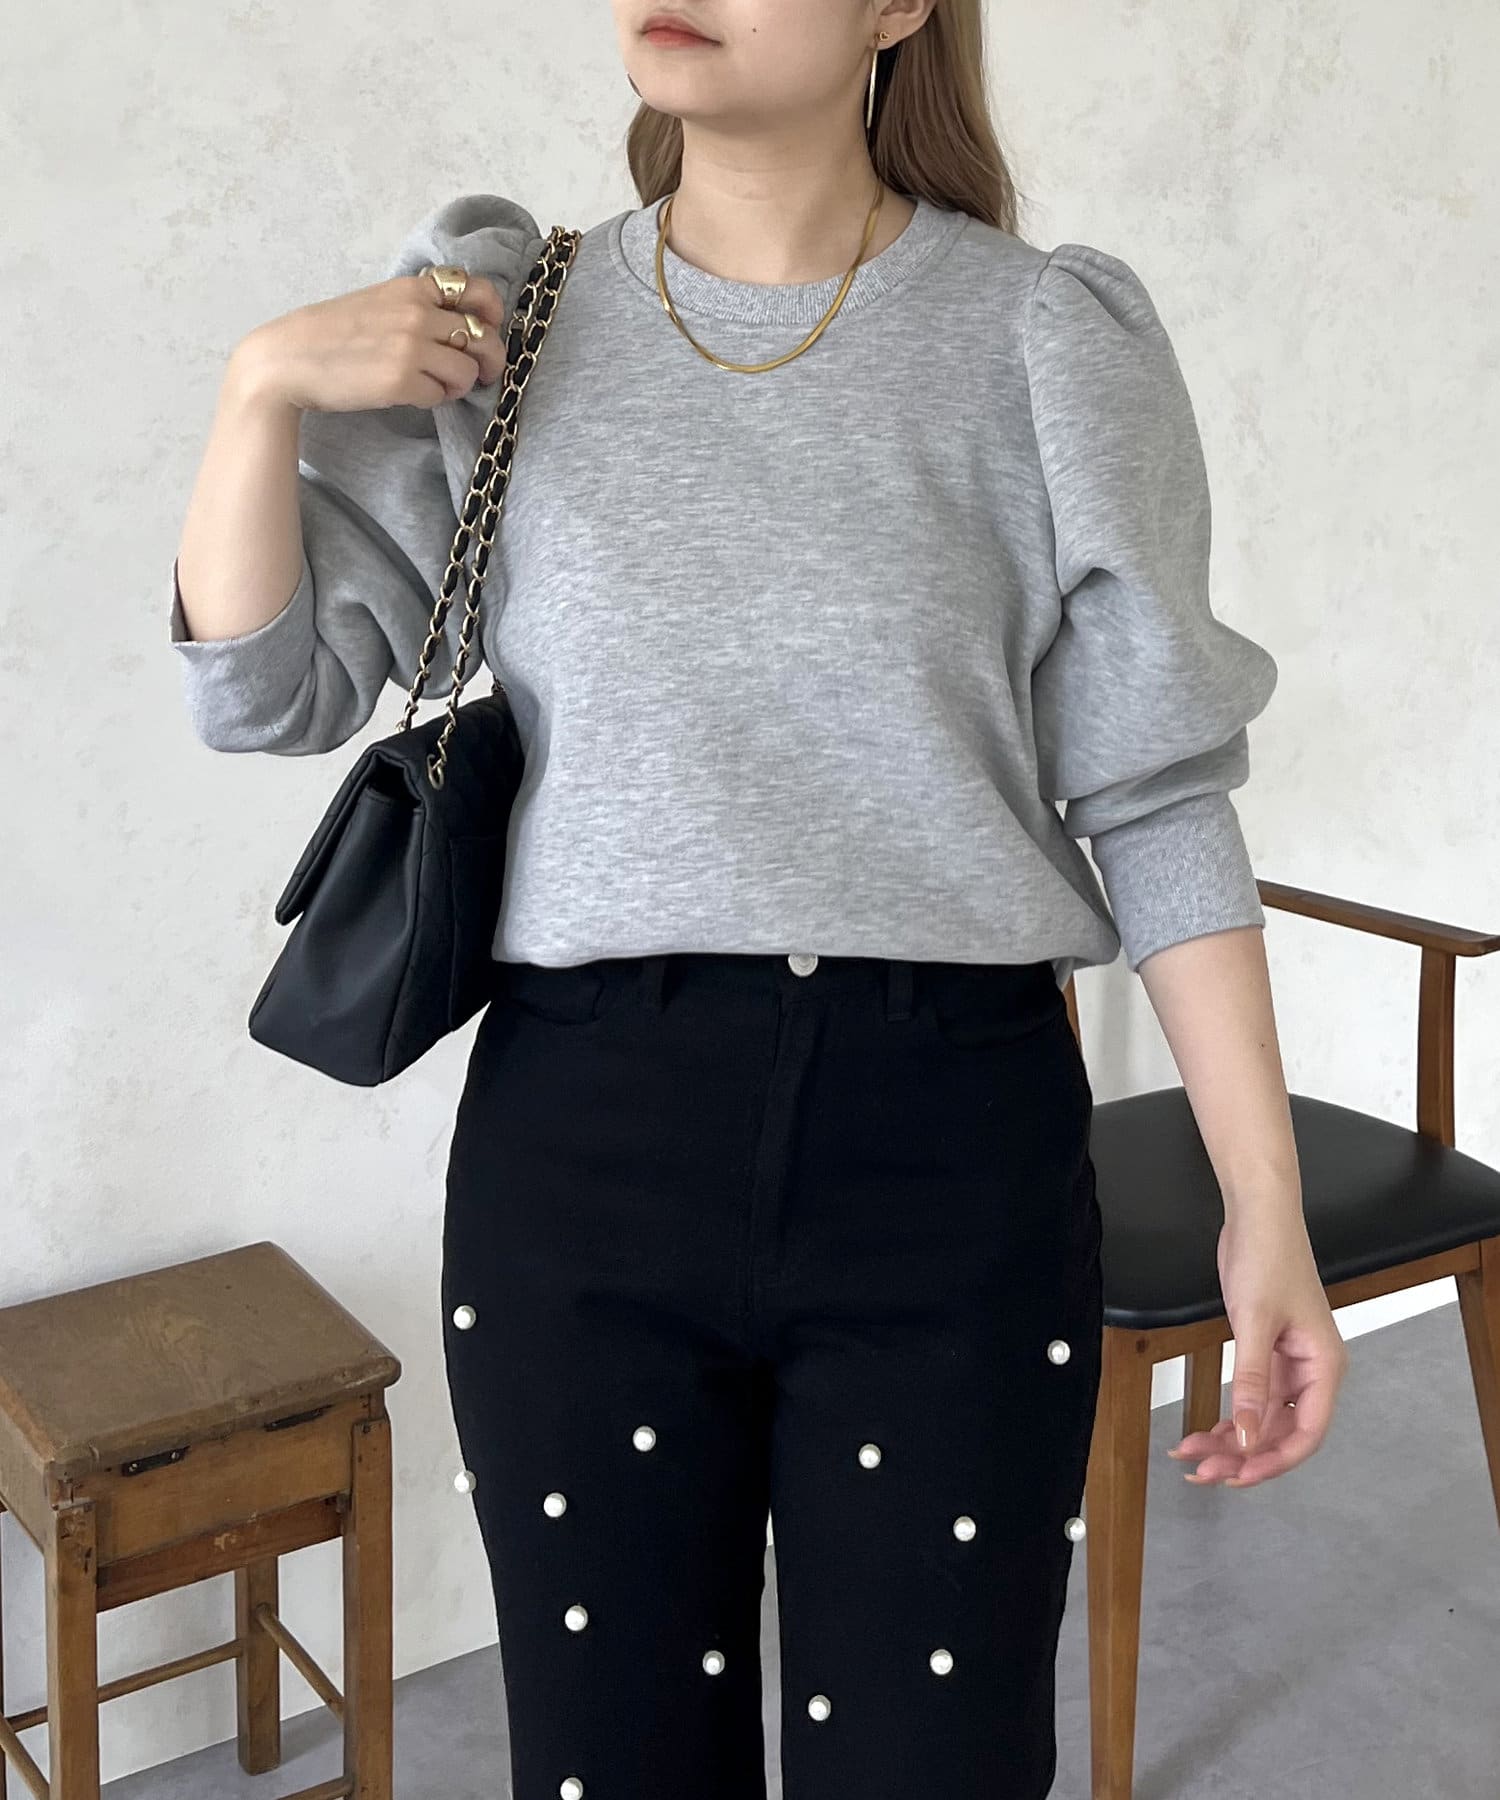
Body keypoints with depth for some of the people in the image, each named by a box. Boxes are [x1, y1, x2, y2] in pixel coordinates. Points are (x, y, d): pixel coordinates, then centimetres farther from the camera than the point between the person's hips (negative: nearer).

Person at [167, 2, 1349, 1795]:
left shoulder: (1050, 342, -1)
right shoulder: (501, 323, 5)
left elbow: (1155, 794, 0)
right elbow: (264, 689, 7)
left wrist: (1267, 1205, -3)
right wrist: (264, 385, -8)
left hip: (953, 1143, -1)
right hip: (581, 1136, 2)